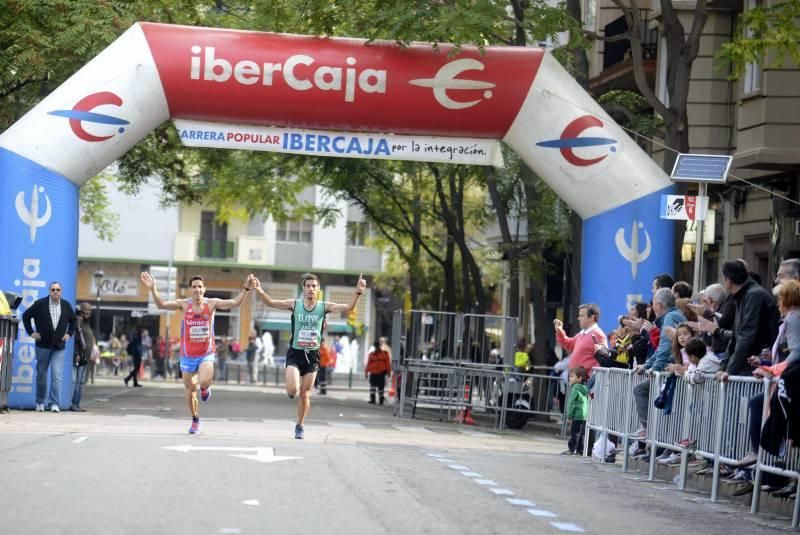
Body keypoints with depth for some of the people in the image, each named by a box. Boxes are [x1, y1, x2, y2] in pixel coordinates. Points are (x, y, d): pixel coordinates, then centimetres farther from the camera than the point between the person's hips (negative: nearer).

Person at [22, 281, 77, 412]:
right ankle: (40, 403, 19)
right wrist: (31, 332, 1)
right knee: (41, 375, 7)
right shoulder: (40, 304, -3)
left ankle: (54, 403, -12)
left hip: (59, 347, 1)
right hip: (43, 345, -1)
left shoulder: (66, 306, 5)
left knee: (57, 376, -11)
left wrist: (69, 333, 11)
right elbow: (26, 316, 6)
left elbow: (74, 320, 22)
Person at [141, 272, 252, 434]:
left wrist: (246, 288, -22)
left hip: (206, 353, -1)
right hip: (188, 355, 2)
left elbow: (235, 302, -10)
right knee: (190, 389, 9)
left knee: (204, 382, -27)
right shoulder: (184, 304, -5)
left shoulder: (212, 303, -5)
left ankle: (205, 388, 12)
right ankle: (195, 420, 31)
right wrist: (153, 289, -25)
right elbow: (161, 304, -11)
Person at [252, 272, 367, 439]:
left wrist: (358, 293, -29)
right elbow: (270, 302, -8)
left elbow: (348, 308, -12)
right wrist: (259, 290, -26)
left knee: (305, 394, 6)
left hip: (312, 354, 1)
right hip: (295, 352, -1)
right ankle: (293, 387, 21)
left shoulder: (324, 307, -2)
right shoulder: (294, 304, -3)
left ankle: (299, 426, 25)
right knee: (292, 390, -17)